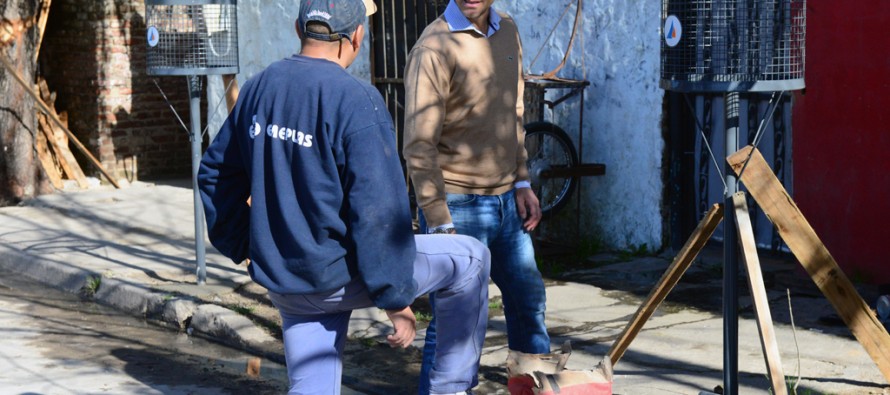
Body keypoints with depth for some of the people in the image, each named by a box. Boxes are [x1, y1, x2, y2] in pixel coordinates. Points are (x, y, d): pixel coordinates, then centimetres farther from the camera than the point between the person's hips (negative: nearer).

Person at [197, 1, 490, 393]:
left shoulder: (258, 87, 4)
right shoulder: (356, 100, -18)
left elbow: (214, 174, 14)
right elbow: (379, 212, -20)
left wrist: (244, 246, 21)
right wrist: (397, 298, -13)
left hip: (281, 279, 7)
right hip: (341, 278, -7)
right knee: (470, 260, 10)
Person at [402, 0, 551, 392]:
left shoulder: (507, 32, 7)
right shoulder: (435, 48, -17)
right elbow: (419, 146, -19)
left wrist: (522, 183, 11)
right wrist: (440, 225, -21)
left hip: (505, 201, 8)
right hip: (457, 205, -8)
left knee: (528, 302, 19)